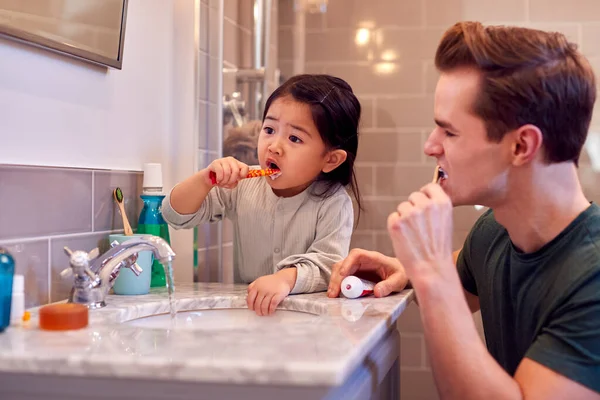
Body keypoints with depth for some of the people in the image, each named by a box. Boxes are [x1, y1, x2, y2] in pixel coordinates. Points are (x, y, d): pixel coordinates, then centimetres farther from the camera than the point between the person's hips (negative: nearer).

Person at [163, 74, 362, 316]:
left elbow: (328, 264, -20)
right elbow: (177, 215, 3)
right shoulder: (242, 187, 1)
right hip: (244, 307, 2)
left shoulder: (333, 204, -10)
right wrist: (204, 181, -16)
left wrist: (287, 278, -40)